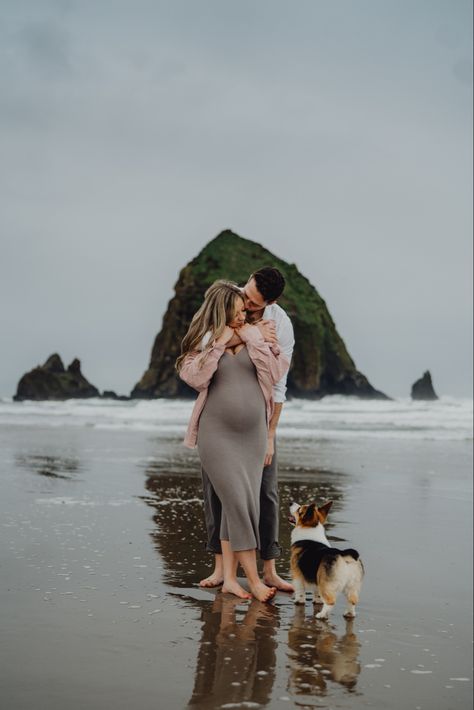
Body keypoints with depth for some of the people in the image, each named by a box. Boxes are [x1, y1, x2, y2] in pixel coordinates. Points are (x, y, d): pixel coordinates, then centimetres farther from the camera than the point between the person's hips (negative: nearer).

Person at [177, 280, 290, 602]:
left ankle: (230, 577, 10)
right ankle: (254, 579, -5)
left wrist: (253, 339, -7)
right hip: (217, 434, -3)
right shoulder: (205, 341, 1)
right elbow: (195, 377, -14)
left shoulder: (255, 336, 7)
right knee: (240, 503, -9)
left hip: (253, 434, 3)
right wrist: (219, 342, -14)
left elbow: (275, 374, -4)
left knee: (236, 506, 4)